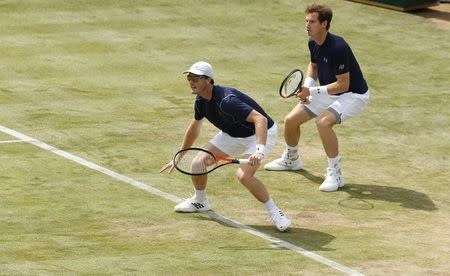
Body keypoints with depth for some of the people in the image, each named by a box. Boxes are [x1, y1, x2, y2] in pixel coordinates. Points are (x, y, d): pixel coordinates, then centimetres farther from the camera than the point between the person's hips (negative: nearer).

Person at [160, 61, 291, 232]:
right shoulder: (201, 101, -7)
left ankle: (274, 212, -11)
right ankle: (199, 202, 29)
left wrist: (259, 150, -57)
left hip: (260, 134, -8)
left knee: (244, 175, -30)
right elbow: (195, 128, 14)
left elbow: (260, 120, -44)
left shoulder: (226, 101, -35)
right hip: (232, 134, 8)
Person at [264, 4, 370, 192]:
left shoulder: (337, 48, -31)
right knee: (291, 120, 8)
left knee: (323, 122, -35)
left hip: (353, 94, -9)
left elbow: (343, 85, -29)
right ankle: (291, 159, 38)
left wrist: (312, 91, -26)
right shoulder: (313, 43, -4)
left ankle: (335, 174, -23)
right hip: (328, 93, 9)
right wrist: (307, 85, -1)